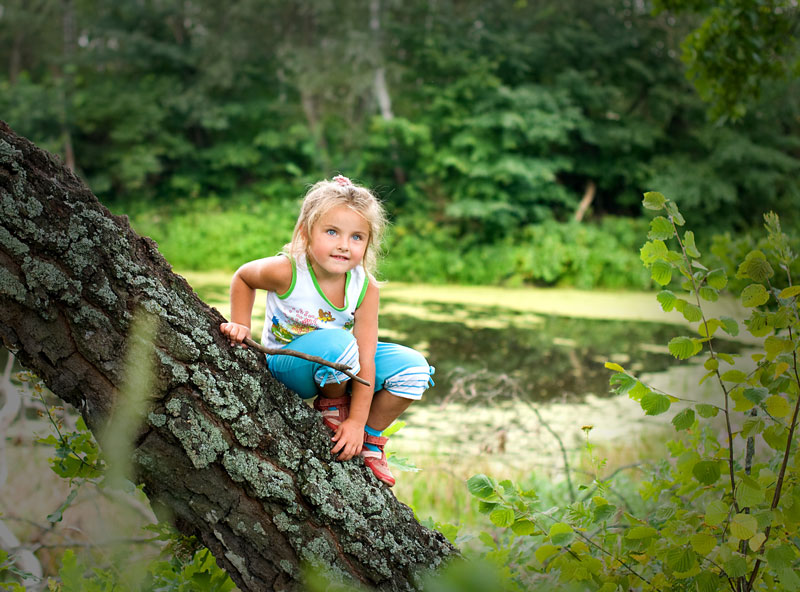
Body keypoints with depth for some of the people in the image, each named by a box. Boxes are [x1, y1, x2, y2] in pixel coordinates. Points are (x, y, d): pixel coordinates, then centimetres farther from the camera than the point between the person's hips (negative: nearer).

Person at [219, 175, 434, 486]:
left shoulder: (365, 288, -19)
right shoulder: (286, 271, -26)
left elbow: (366, 359, -19)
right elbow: (243, 278, -1)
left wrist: (357, 420, -21)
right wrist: (241, 326, -10)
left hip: (339, 367, 4)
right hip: (287, 363, -4)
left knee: (413, 368, -14)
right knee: (338, 343, -38)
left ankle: (370, 439, 8)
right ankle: (331, 406, -6)